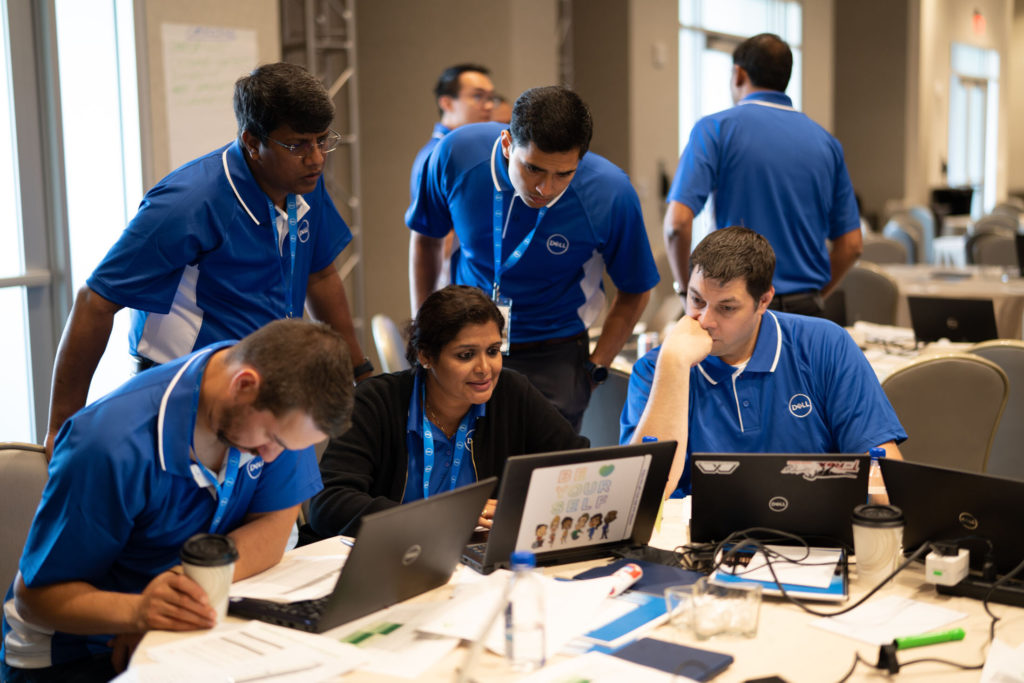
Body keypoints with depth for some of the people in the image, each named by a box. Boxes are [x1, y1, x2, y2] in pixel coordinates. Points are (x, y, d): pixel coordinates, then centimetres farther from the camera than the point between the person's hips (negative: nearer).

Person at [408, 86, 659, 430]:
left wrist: (594, 368, -5)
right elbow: (425, 238, 4)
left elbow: (634, 291, -2)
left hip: (552, 356, -1)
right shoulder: (456, 155, -17)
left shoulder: (611, 195, -21)